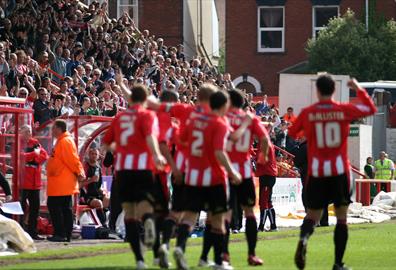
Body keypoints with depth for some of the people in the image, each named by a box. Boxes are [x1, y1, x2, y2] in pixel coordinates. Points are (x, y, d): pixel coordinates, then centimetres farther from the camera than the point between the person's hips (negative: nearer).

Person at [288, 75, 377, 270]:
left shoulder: (307, 113, -3)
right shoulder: (344, 110, -4)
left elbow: (291, 134, 12)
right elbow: (371, 108, 11)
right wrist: (358, 89, 23)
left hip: (316, 172, 1)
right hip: (340, 171, -1)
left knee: (312, 215, 10)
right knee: (342, 217, 7)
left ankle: (303, 239, -23)